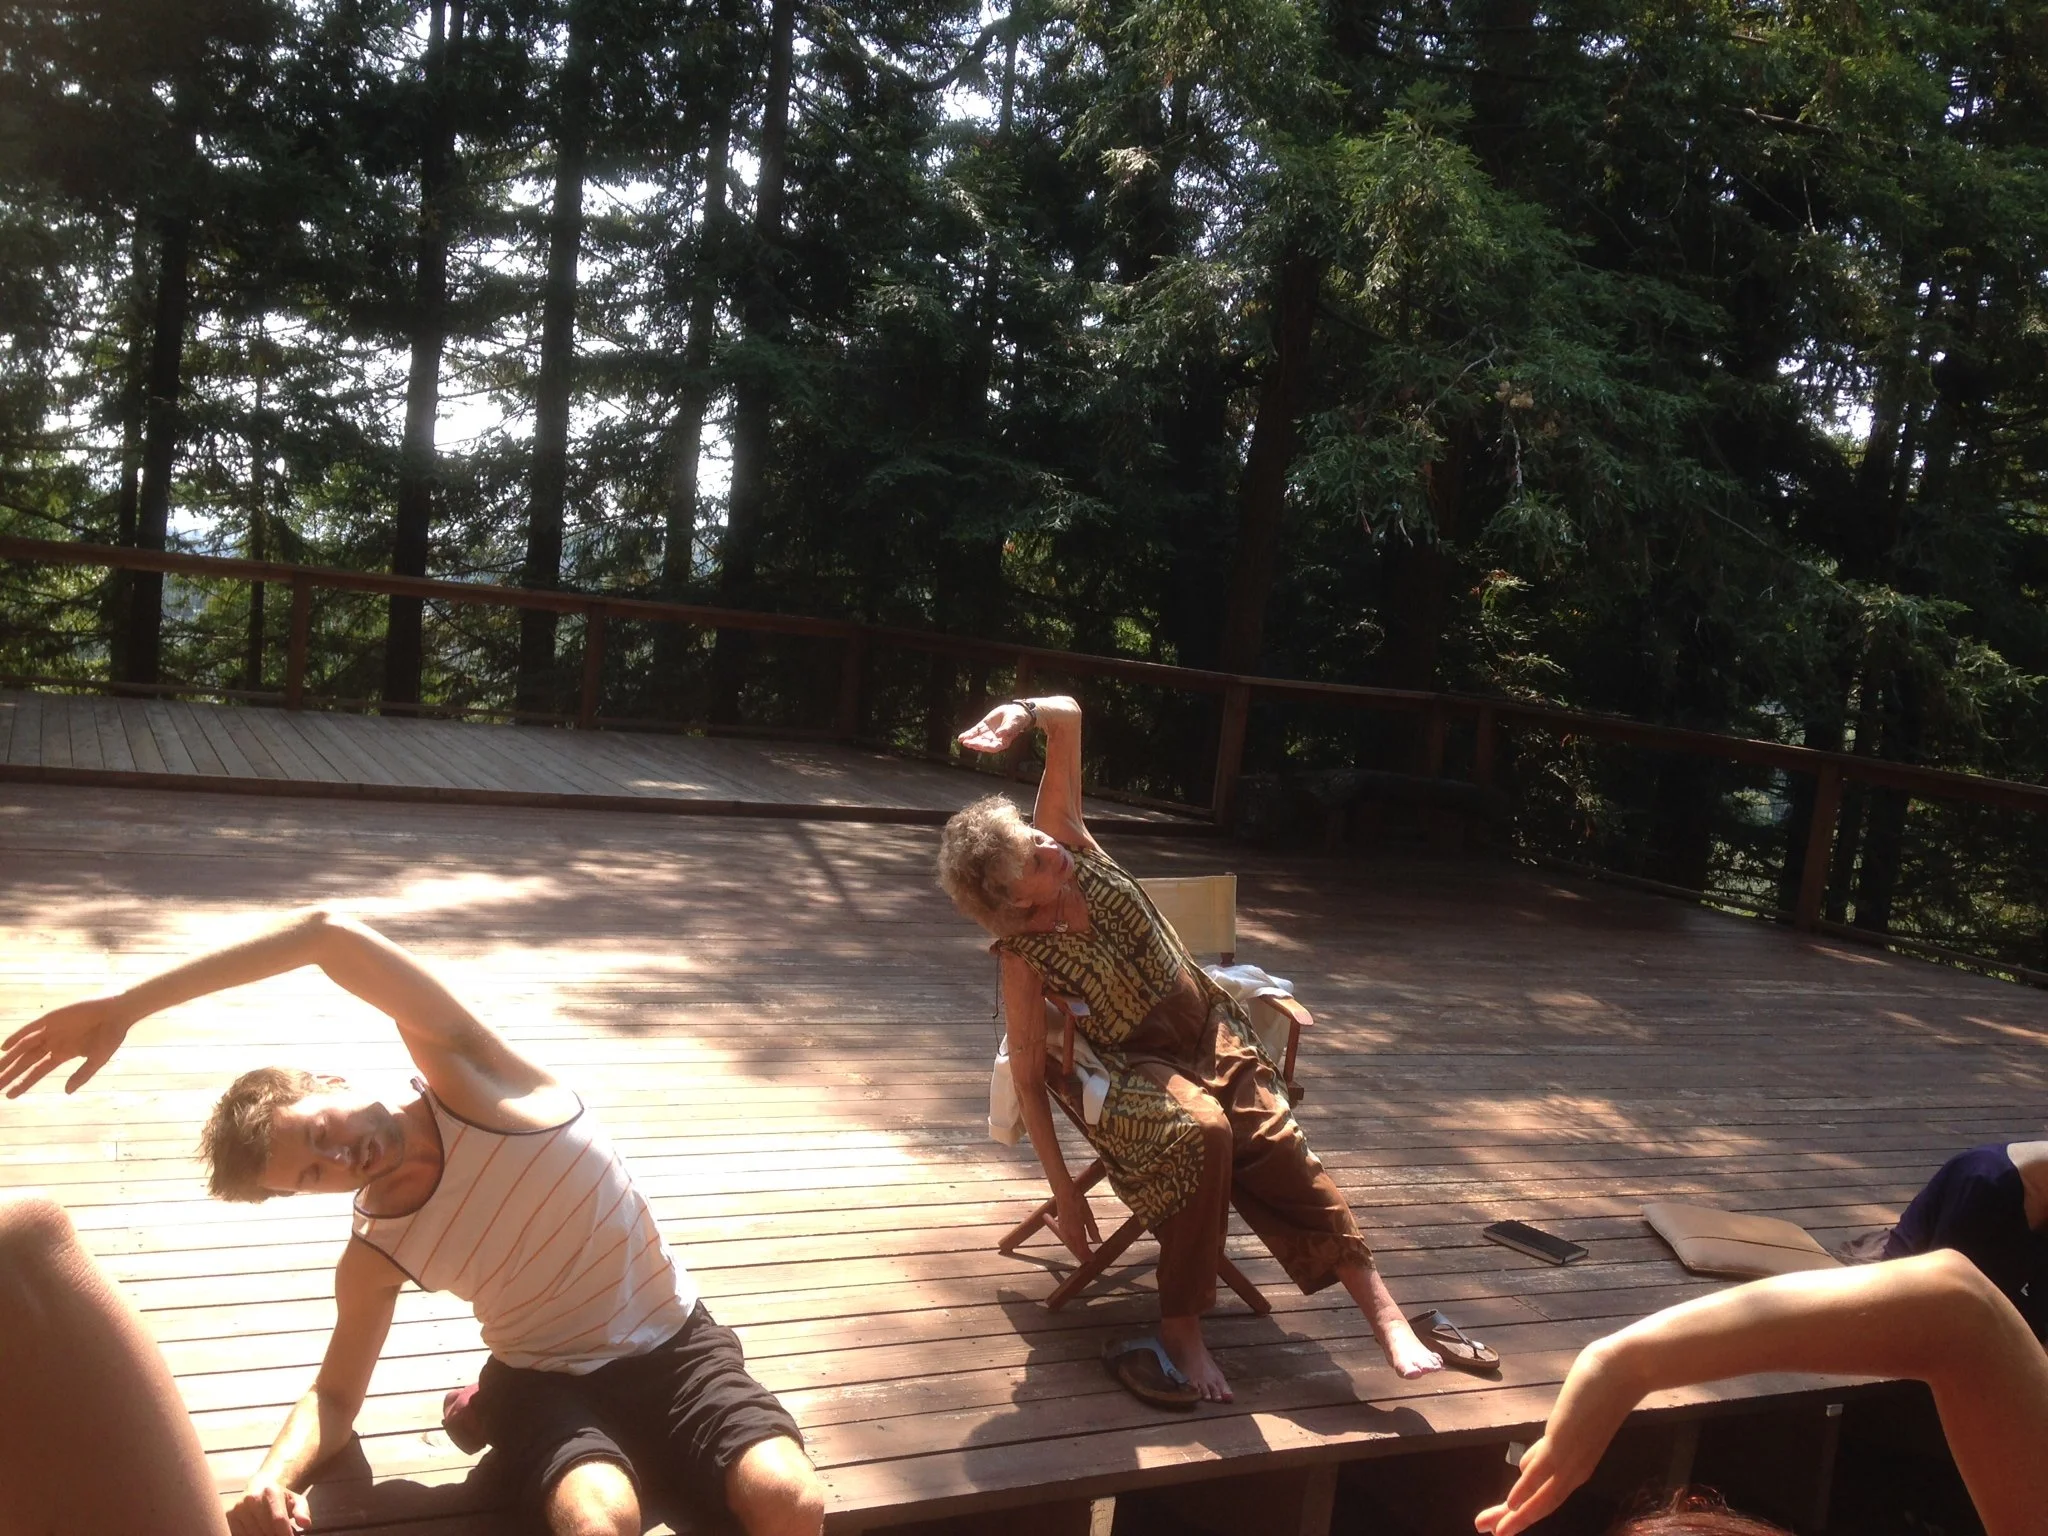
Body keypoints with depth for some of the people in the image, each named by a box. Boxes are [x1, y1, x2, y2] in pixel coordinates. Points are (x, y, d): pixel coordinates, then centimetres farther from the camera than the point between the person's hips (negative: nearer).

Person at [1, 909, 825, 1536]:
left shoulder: (464, 1075, -13)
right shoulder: (375, 1256, -4)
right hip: (554, 1382, 1)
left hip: (675, 1346, 0)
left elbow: (334, 937, -25)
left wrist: (127, 1005, -24)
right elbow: (335, 1394, 10)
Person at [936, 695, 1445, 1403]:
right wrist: (1063, 1191, -13)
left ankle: (1383, 1311, -18)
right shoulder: (1024, 955, -18)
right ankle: (1181, 1327, -21)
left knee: (1279, 1151, -17)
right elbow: (1027, 1078, -13)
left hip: (1213, 1033, 4)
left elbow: (1068, 716, -8)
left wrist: (1021, 712, -30)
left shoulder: (1067, 839, -9)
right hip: (1137, 1070, -4)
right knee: (1201, 1132, -34)